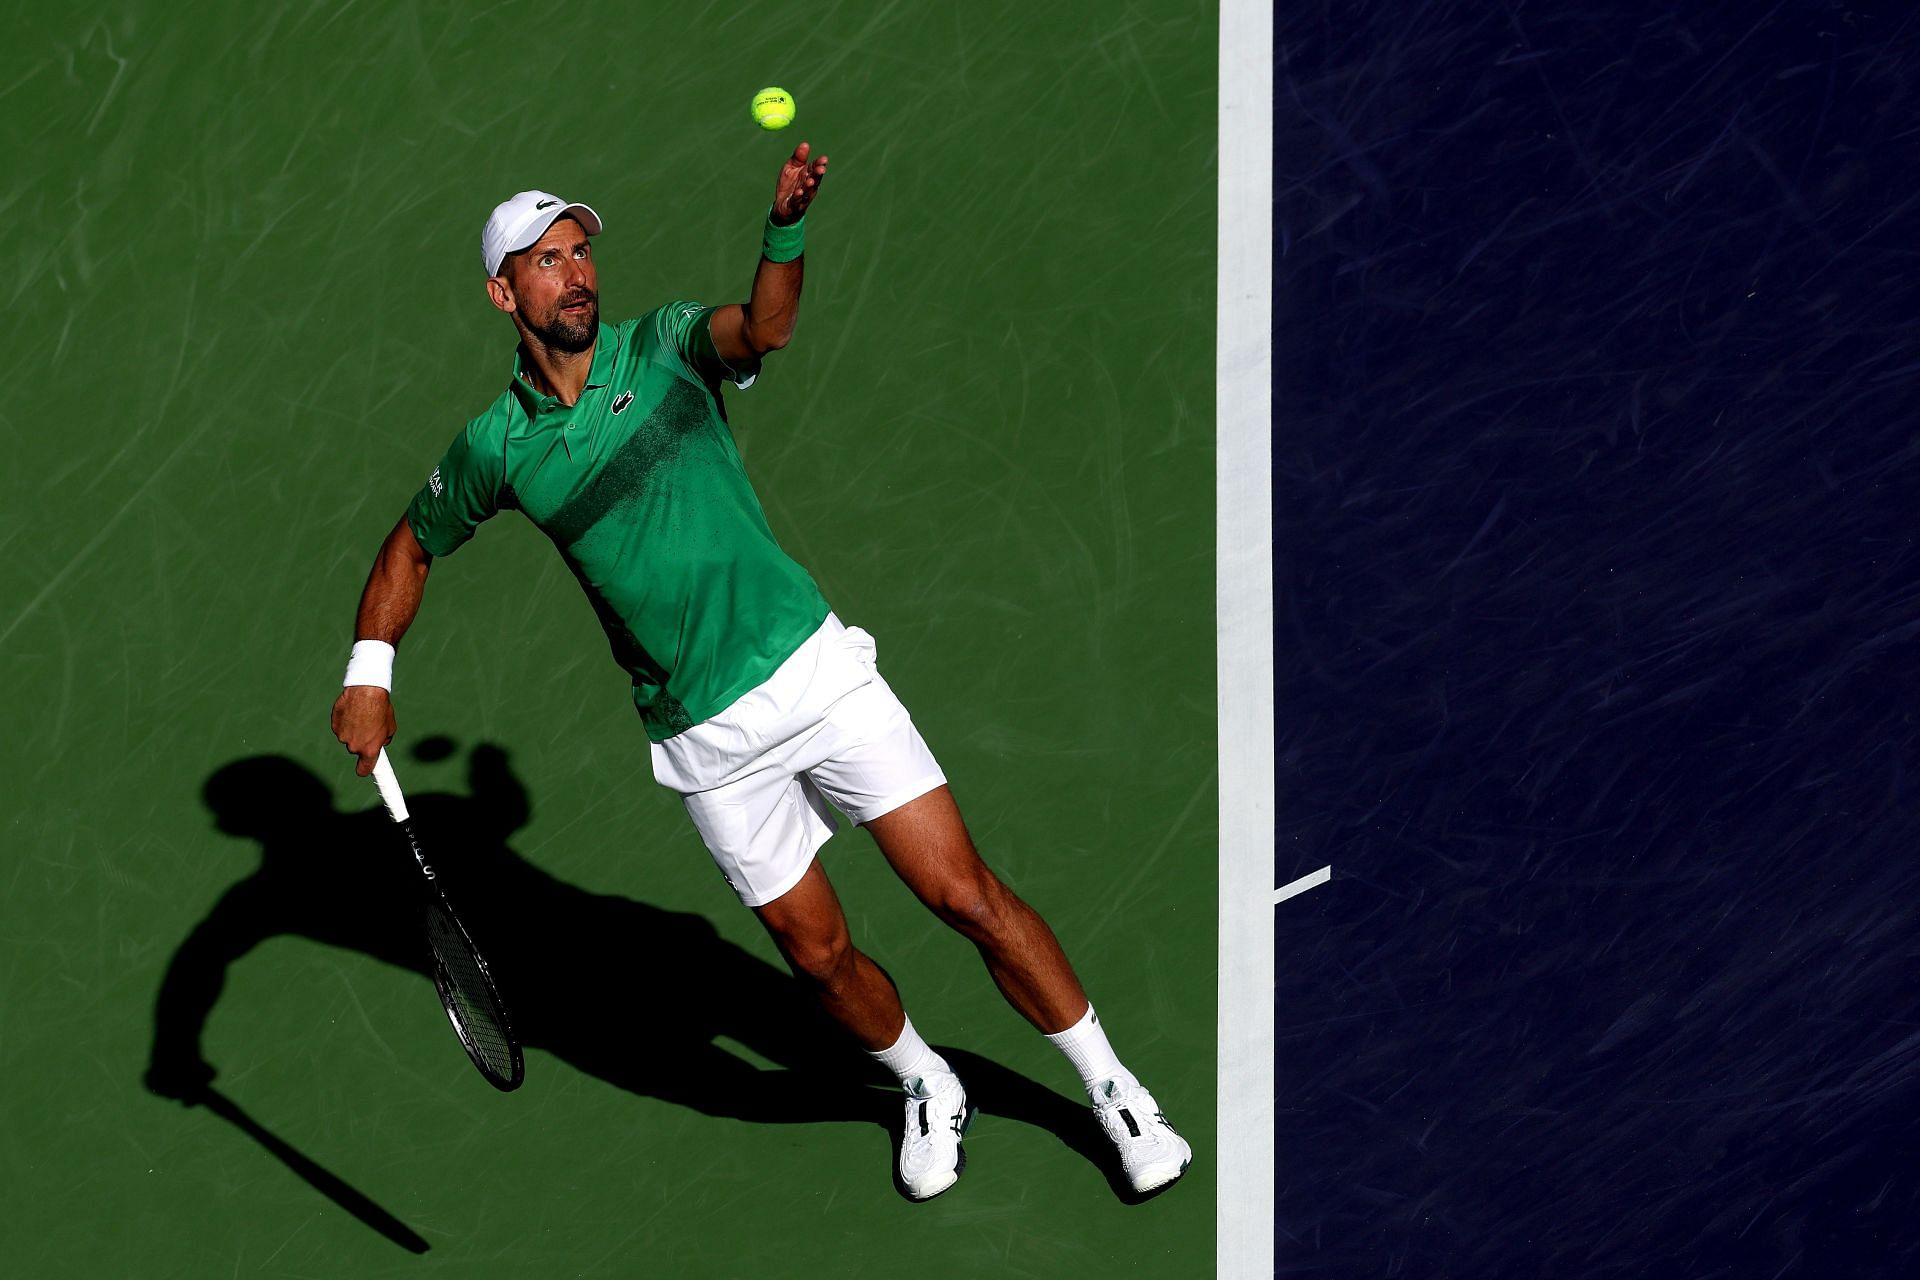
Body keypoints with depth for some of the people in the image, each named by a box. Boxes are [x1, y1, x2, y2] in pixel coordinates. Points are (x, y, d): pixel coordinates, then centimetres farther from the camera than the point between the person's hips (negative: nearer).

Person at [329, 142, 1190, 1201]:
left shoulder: (664, 345, -3)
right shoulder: (496, 448, 1)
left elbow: (762, 329, -24)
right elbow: (410, 550, 16)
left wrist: (787, 225, -43)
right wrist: (368, 676, 1)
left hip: (815, 666, -1)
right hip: (710, 743, 1)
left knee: (965, 895, -4)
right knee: (820, 956, 6)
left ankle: (1111, 1086, 12)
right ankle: (928, 1089, 35)